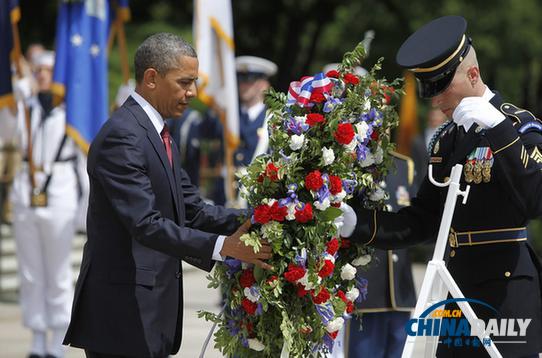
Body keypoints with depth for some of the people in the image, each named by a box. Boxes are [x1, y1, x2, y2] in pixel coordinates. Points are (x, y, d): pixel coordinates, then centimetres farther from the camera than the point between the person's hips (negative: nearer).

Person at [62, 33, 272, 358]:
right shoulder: (122, 136, -16)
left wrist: (249, 222, -4)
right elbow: (146, 225, -23)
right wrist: (223, 246, -26)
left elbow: (193, 210, 12)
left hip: (152, 311, 10)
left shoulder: (159, 135, 16)